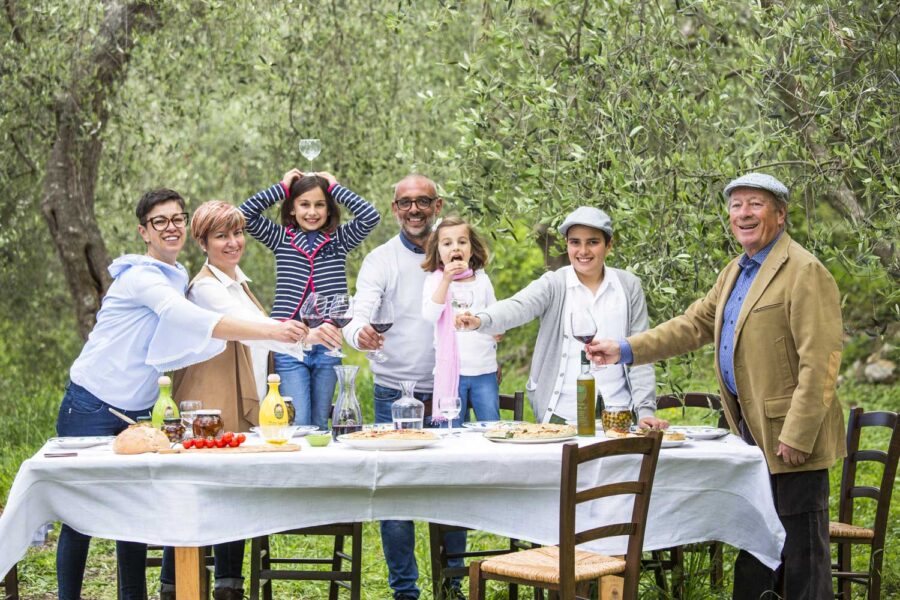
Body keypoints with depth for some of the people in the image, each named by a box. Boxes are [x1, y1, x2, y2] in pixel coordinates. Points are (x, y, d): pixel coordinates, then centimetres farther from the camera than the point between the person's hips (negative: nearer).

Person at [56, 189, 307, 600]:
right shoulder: (140, 276, -17)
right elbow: (190, 318, -32)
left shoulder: (178, 278, 12)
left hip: (136, 412, 7)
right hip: (91, 409, -7)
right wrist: (268, 330, -42)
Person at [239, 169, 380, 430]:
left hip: (328, 344, 1)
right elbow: (245, 213, -3)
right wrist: (282, 187, 1)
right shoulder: (280, 238, 8)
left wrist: (335, 187, 2)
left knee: (320, 423, 9)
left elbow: (370, 216, -6)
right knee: (297, 423, -9)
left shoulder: (340, 239, 9)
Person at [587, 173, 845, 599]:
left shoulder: (804, 273, -15)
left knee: (801, 546, -2)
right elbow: (694, 324, 19)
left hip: (789, 438, -9)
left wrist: (797, 436, -23)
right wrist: (626, 350, 9)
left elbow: (819, 362, -20)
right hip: (751, 429, 9)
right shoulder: (737, 272, 15)